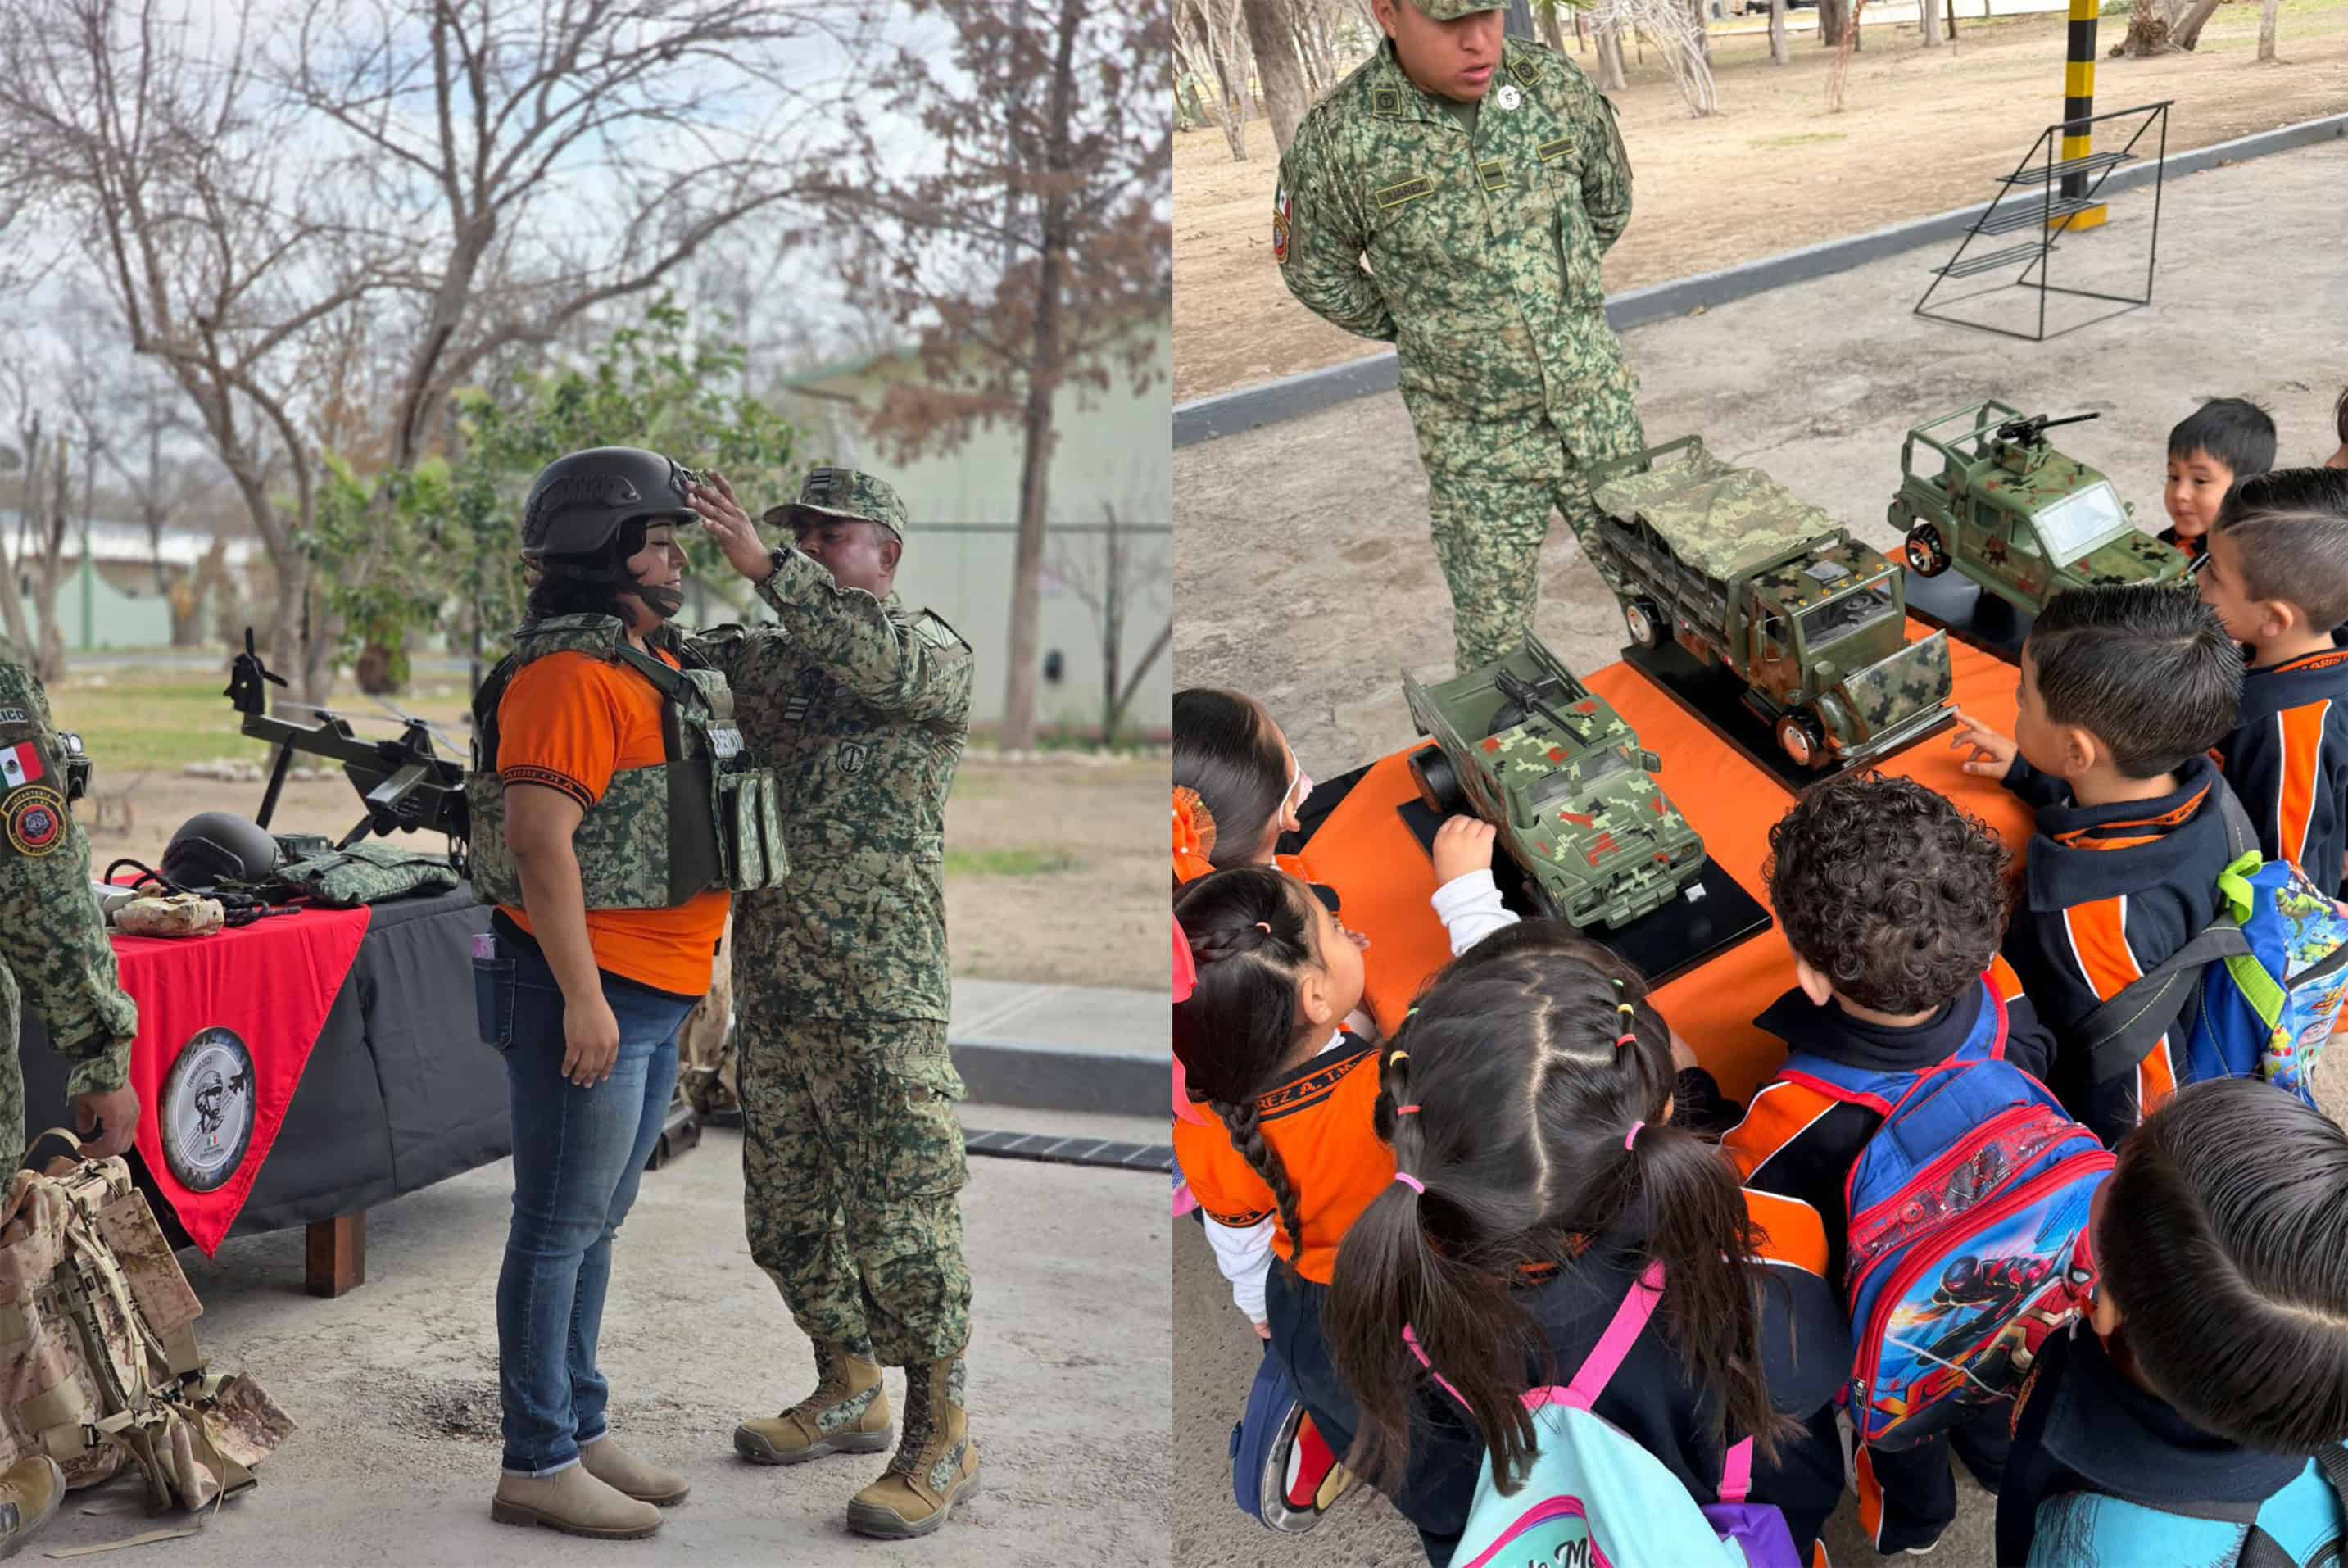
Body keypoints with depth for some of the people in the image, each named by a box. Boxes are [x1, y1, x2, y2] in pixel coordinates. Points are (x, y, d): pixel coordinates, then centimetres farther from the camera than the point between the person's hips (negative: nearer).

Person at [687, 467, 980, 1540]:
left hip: (878, 996, -7)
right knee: (787, 1211, 16)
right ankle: (849, 1394, 32)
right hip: (771, 994, 8)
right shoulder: (768, 659, 17)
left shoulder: (934, 655, -4)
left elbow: (881, 658, -26)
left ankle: (941, 1440, 7)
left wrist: (762, 566, -34)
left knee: (899, 1216, -5)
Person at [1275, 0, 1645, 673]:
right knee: (1495, 641, 8)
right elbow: (1315, 273, 2)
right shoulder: (1339, 137, -16)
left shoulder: (1556, 87, -8)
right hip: (1478, 443, -3)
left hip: (1598, 410, 3)